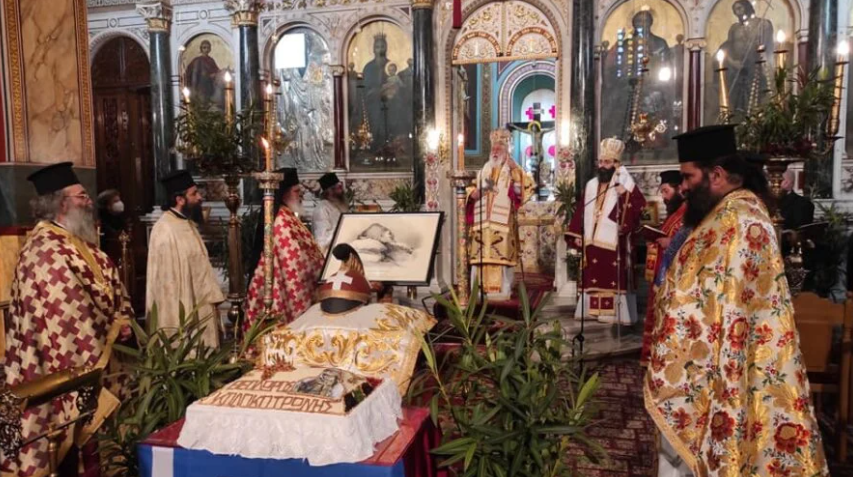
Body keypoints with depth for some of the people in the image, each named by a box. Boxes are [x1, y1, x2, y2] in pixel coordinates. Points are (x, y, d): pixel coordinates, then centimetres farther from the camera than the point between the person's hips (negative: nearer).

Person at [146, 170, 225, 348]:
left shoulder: (188, 224, 9)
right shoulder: (165, 231, -19)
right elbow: (167, 280, -20)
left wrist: (212, 299, 11)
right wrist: (176, 320, -18)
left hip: (199, 307, 9)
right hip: (182, 312, -9)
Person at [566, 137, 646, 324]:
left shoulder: (626, 184, 0)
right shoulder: (591, 185, 14)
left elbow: (640, 208, -10)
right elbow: (581, 212, 13)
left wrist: (625, 195, -23)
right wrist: (576, 235, 7)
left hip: (614, 242, -5)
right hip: (592, 241, 5)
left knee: (614, 277, -7)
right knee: (593, 277, 7)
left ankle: (615, 313, -3)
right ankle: (594, 311, 14)